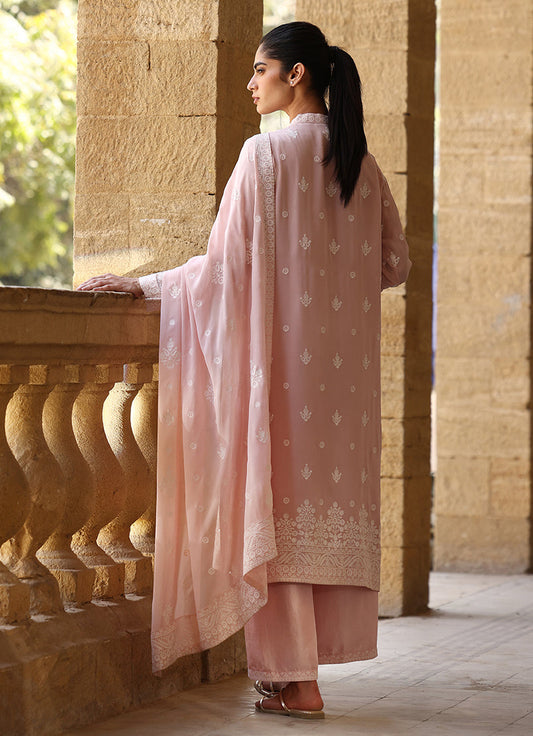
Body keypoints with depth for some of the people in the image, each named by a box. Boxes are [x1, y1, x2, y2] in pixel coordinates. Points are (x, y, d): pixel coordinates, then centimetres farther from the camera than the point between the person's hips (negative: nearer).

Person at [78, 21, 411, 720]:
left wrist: (141, 285, -2)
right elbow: (394, 263, 13)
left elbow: (227, 264, -11)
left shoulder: (268, 153, -10)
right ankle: (304, 657, 15)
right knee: (328, 489, 10)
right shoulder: (360, 162, 9)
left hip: (280, 348, -6)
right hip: (343, 360, 6)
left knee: (277, 501, -2)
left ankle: (297, 681, -3)